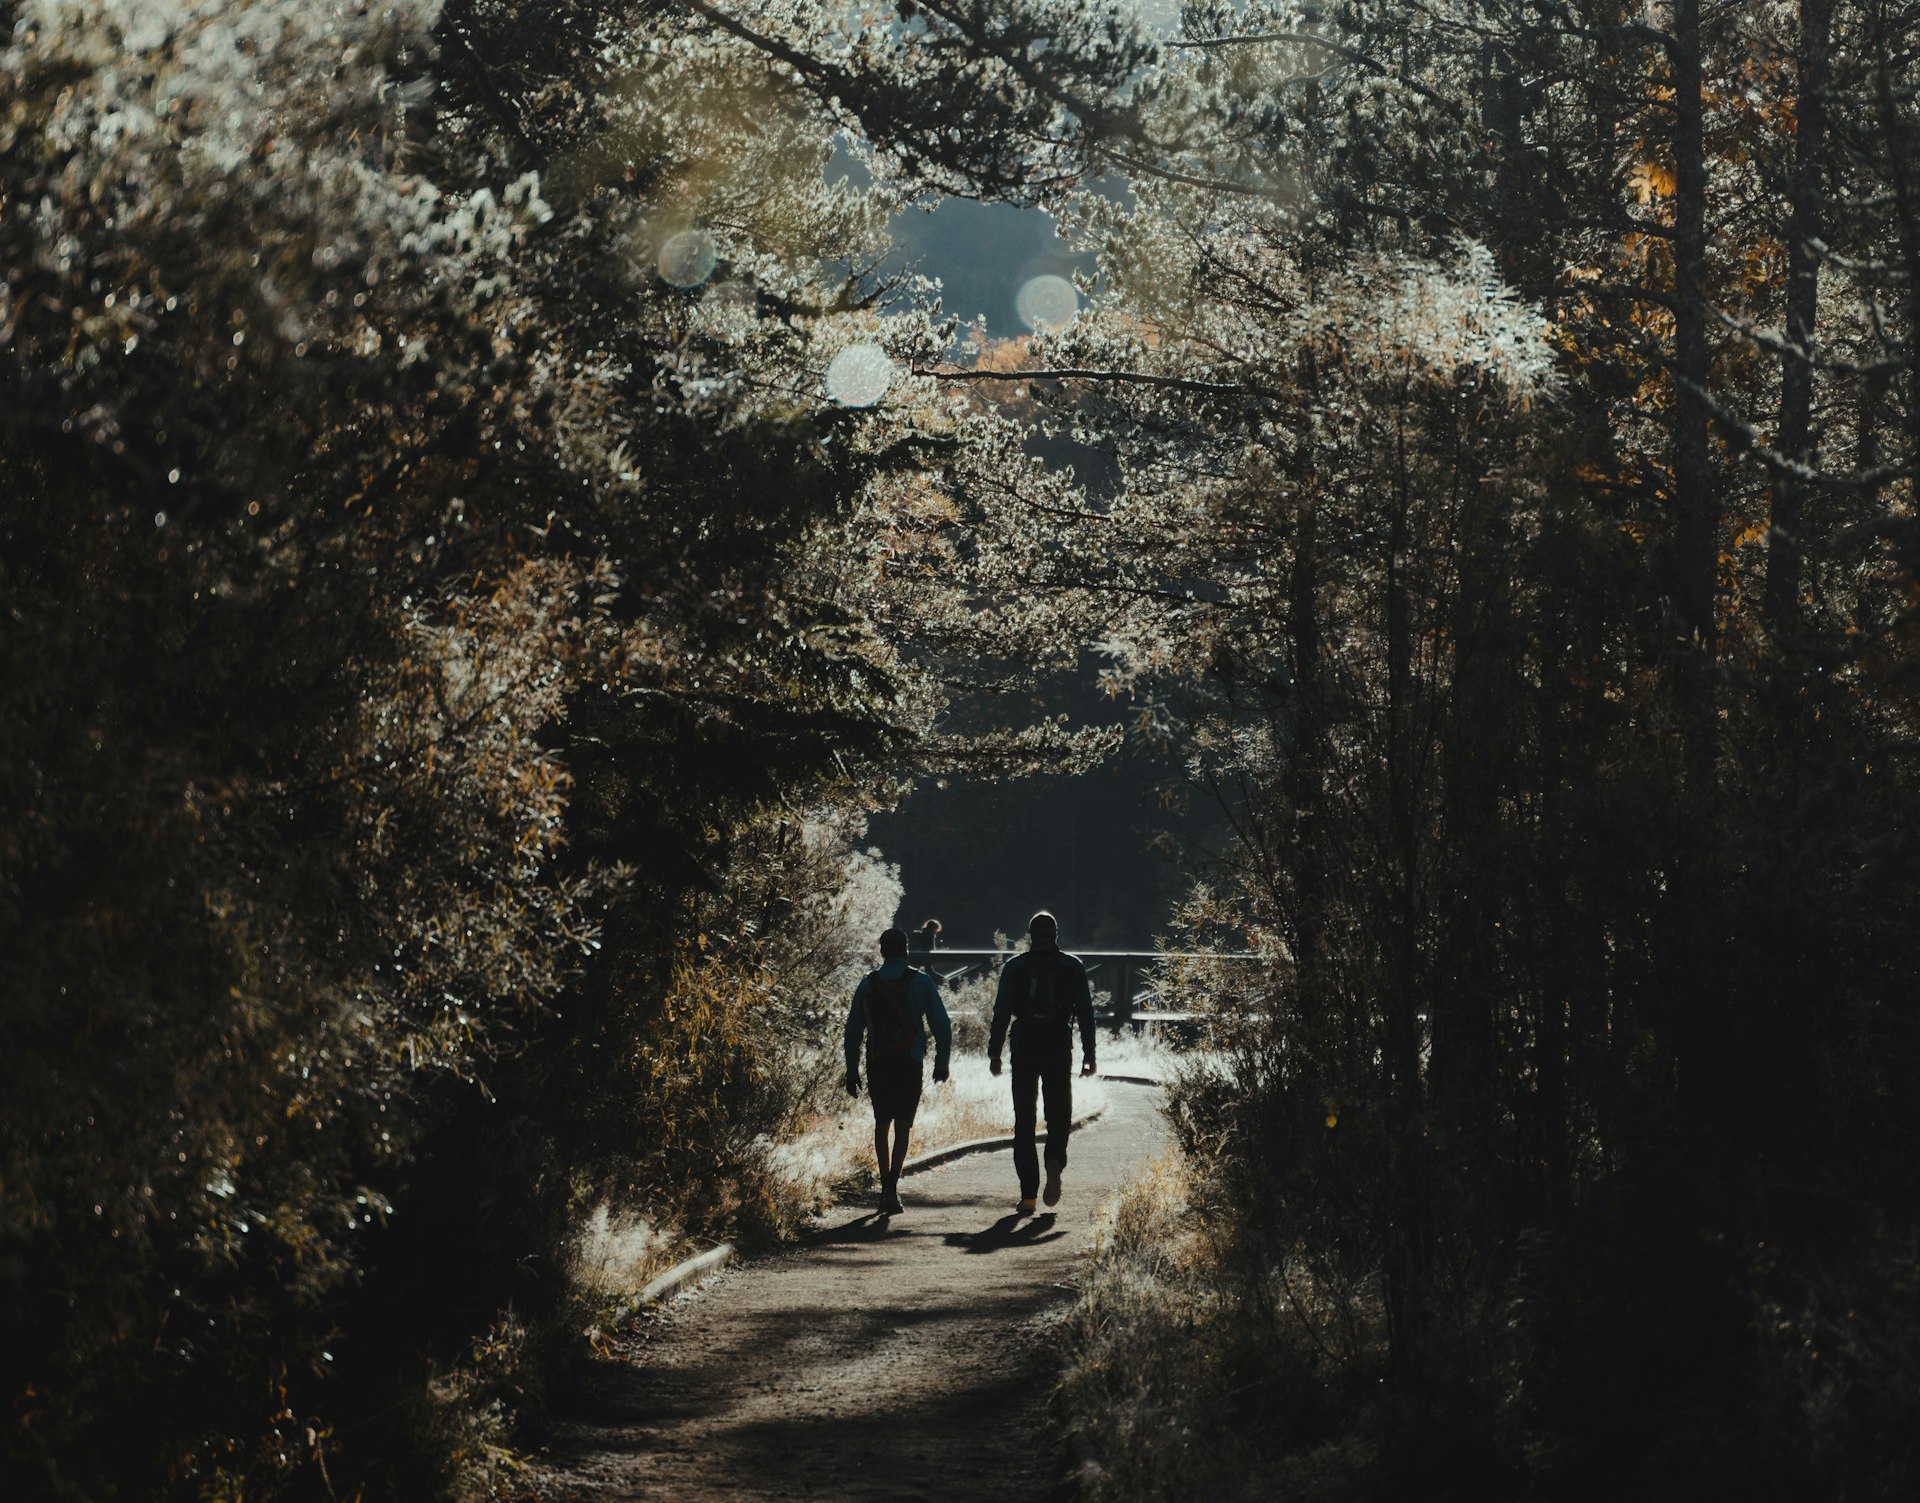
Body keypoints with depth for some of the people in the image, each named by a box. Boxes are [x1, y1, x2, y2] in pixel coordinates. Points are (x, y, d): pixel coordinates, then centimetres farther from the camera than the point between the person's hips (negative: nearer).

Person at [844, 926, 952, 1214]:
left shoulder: (867, 984, 4)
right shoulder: (921, 982, 0)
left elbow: (853, 1031, 5)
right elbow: (942, 1026, -1)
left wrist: (852, 1072, 9)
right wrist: (942, 1063, 8)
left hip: (877, 1066, 2)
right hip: (909, 1064, -2)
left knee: (881, 1125, 16)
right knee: (902, 1126, -3)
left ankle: (885, 1186, 16)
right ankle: (892, 1186, -19)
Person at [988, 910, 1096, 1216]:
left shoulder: (1014, 967, 3)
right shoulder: (1073, 967, 4)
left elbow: (1001, 1013, 0)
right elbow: (1085, 1013, 1)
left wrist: (994, 1053, 3)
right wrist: (1089, 1054, 4)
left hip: (1024, 1050, 0)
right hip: (1060, 1050, 0)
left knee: (1024, 1121, 5)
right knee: (1059, 1114, 12)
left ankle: (1028, 1195, 1)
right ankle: (1055, 1162, -19)